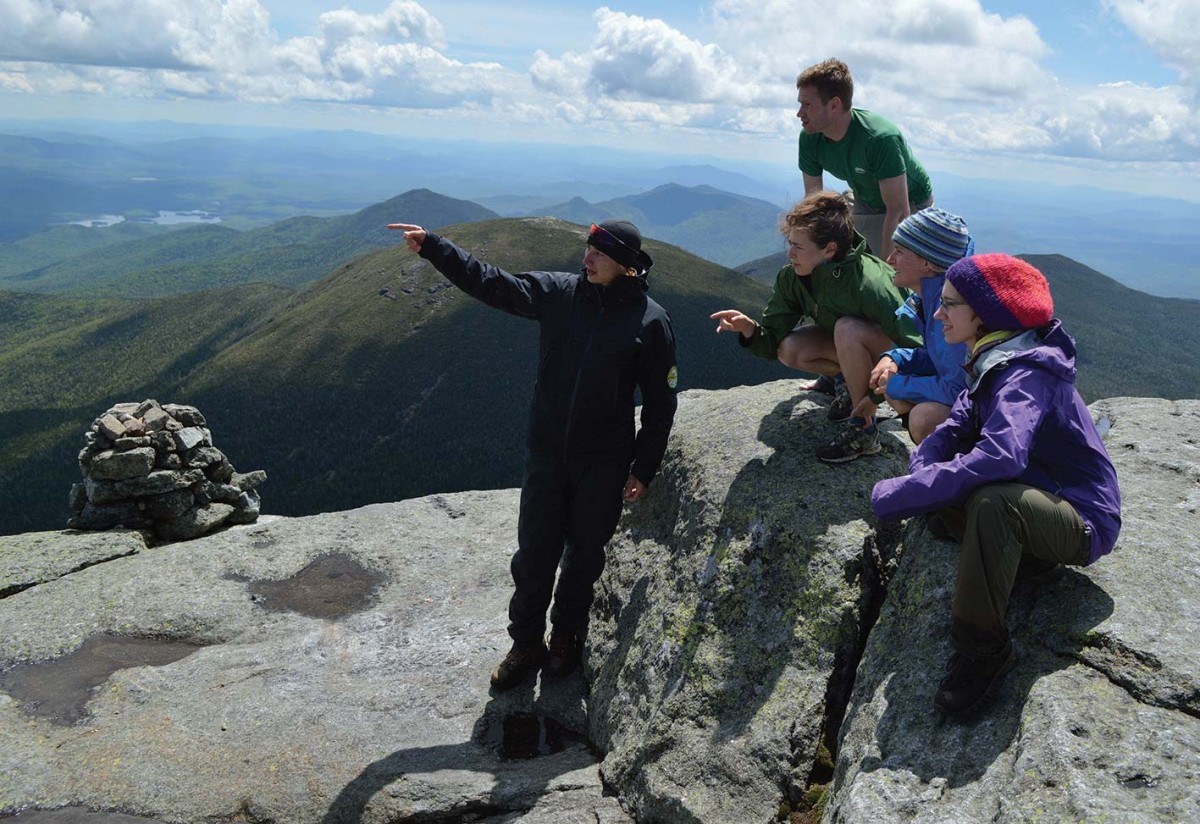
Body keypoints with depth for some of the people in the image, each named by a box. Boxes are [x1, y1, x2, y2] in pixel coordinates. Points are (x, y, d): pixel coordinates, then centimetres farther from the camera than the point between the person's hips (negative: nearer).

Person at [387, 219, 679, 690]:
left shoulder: (650, 321, -9)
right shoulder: (559, 293, -3)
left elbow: (659, 404, -3)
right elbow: (491, 283, -6)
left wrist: (643, 470, -2)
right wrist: (430, 246, -16)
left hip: (605, 463, -2)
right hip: (546, 453, 2)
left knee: (584, 553, 14)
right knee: (534, 552, 8)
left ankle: (566, 638, 37)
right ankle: (526, 644, 28)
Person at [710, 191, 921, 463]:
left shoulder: (868, 284, -36)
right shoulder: (792, 277, -17)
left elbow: (915, 347, -32)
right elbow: (773, 343, -12)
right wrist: (750, 329, -34)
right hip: (851, 346, 6)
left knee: (848, 328, -36)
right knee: (789, 350, -18)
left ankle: (864, 429, -21)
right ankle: (857, 381, 6)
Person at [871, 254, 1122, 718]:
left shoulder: (1026, 373, -24)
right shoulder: (992, 361, 5)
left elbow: (999, 458, -41)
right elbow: (953, 432, 2)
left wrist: (898, 496, -36)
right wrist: (919, 478, -20)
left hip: (1084, 522, -9)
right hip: (1037, 499, 9)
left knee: (991, 501, -38)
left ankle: (982, 649, -23)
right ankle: (1026, 556, 3)